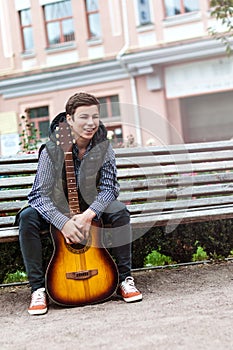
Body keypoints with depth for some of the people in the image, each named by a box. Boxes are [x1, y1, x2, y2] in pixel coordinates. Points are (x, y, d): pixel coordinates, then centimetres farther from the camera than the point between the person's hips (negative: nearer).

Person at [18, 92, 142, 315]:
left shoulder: (103, 147, -13)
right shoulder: (52, 150, -22)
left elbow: (109, 188, -15)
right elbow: (39, 195, -25)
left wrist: (88, 214, -34)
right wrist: (63, 222, -40)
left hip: (91, 208, 2)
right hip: (57, 211, -1)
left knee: (119, 212, -27)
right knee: (27, 217, -31)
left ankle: (124, 280, -13)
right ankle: (37, 289, -21)